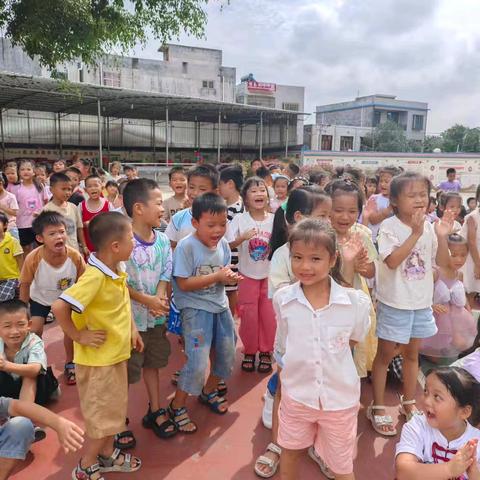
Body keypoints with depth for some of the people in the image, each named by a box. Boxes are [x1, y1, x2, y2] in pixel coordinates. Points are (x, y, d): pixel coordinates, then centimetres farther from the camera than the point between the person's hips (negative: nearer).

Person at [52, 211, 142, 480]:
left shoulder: (118, 271, -2)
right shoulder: (94, 277, -29)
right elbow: (59, 308, -33)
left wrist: (132, 330, 8)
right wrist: (79, 336, -20)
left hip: (116, 353, 8)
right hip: (98, 358, -8)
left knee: (115, 409, 23)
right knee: (103, 415, 9)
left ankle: (107, 455, 43)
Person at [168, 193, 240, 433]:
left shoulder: (223, 244, 0)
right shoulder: (186, 246, -19)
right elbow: (183, 284, -21)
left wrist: (230, 277, -14)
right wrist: (216, 277, -24)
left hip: (220, 306, 7)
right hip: (195, 308, -7)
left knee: (228, 355, 16)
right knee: (198, 363, -10)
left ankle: (209, 391, 43)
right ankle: (177, 406, 16)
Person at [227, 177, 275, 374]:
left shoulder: (274, 219, -5)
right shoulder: (239, 220, -9)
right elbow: (228, 245, -12)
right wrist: (242, 237, -27)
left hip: (269, 274, 1)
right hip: (248, 274, -1)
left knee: (268, 314, 6)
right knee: (249, 315, 5)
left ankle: (265, 351, 24)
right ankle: (249, 352, 23)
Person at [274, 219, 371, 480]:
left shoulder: (355, 301, -19)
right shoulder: (283, 299, -14)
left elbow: (355, 338, 2)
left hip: (340, 397, -1)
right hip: (296, 394, 2)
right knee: (290, 452, 26)